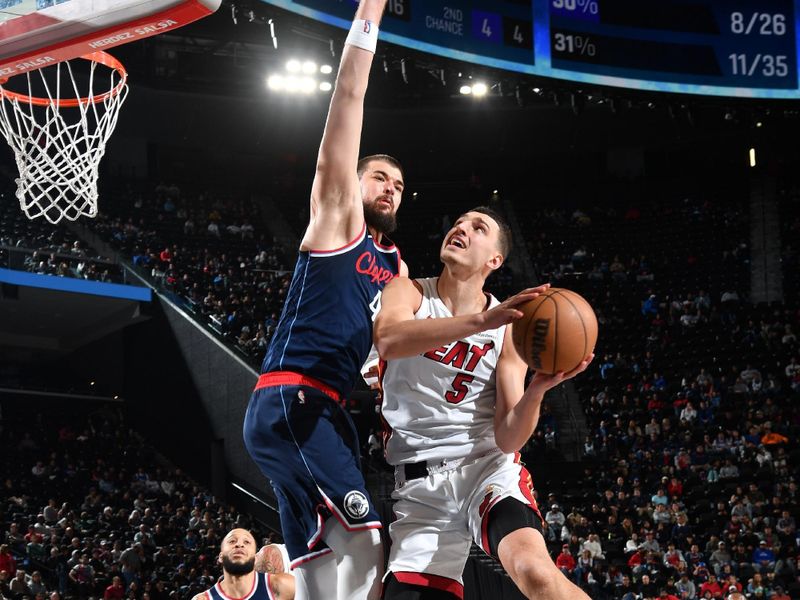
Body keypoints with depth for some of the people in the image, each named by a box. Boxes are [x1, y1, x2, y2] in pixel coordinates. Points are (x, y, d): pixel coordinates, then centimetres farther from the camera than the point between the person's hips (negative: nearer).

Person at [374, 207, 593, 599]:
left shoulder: (508, 326, 3)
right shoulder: (409, 292, 3)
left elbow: (508, 438, -3)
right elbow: (387, 340, -24)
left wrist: (536, 392, -26)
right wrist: (482, 321, -36)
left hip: (485, 465, -1)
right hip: (419, 484, 1)